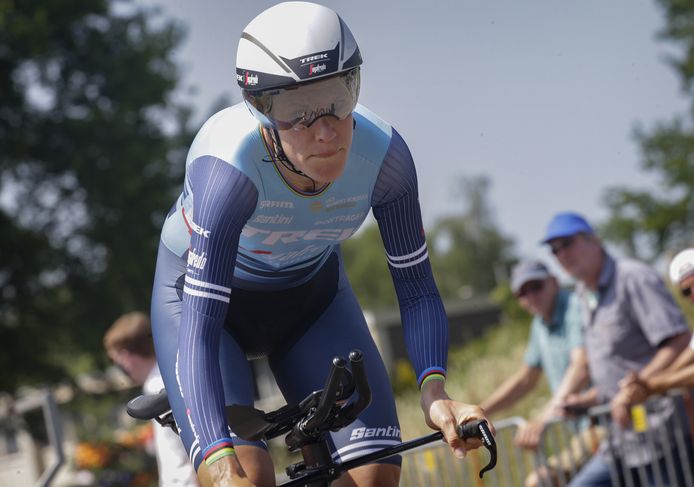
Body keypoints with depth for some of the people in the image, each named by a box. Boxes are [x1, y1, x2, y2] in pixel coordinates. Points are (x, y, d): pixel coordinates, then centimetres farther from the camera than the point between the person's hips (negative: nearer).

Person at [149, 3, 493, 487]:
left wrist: (433, 390, -37)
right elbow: (199, 329, -42)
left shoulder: (383, 153, -28)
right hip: (201, 288, -3)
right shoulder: (228, 162, -38)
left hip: (310, 292, 3)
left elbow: (418, 290, -18)